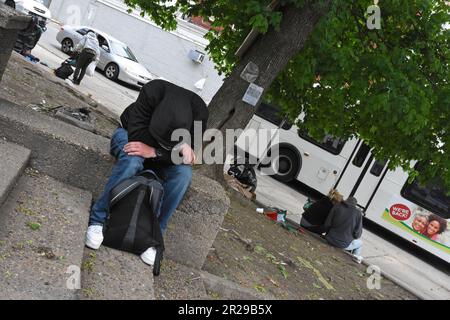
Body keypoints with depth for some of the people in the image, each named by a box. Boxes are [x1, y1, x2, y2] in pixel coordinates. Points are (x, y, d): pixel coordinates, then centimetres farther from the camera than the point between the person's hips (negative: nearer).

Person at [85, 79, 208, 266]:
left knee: (184, 174, -27)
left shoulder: (199, 112, -30)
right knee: (132, 161, -37)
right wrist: (177, 147, -32)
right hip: (129, 134, -2)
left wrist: (154, 152, -38)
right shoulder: (152, 91, -37)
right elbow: (137, 134, -33)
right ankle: (98, 219, -23)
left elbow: (189, 156, -24)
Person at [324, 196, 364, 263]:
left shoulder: (337, 207, -2)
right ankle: (356, 257, 18)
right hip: (344, 245, -2)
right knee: (359, 243, 29)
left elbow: (327, 224, -1)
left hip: (330, 240, 3)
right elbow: (358, 233, -5)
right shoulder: (358, 213, -6)